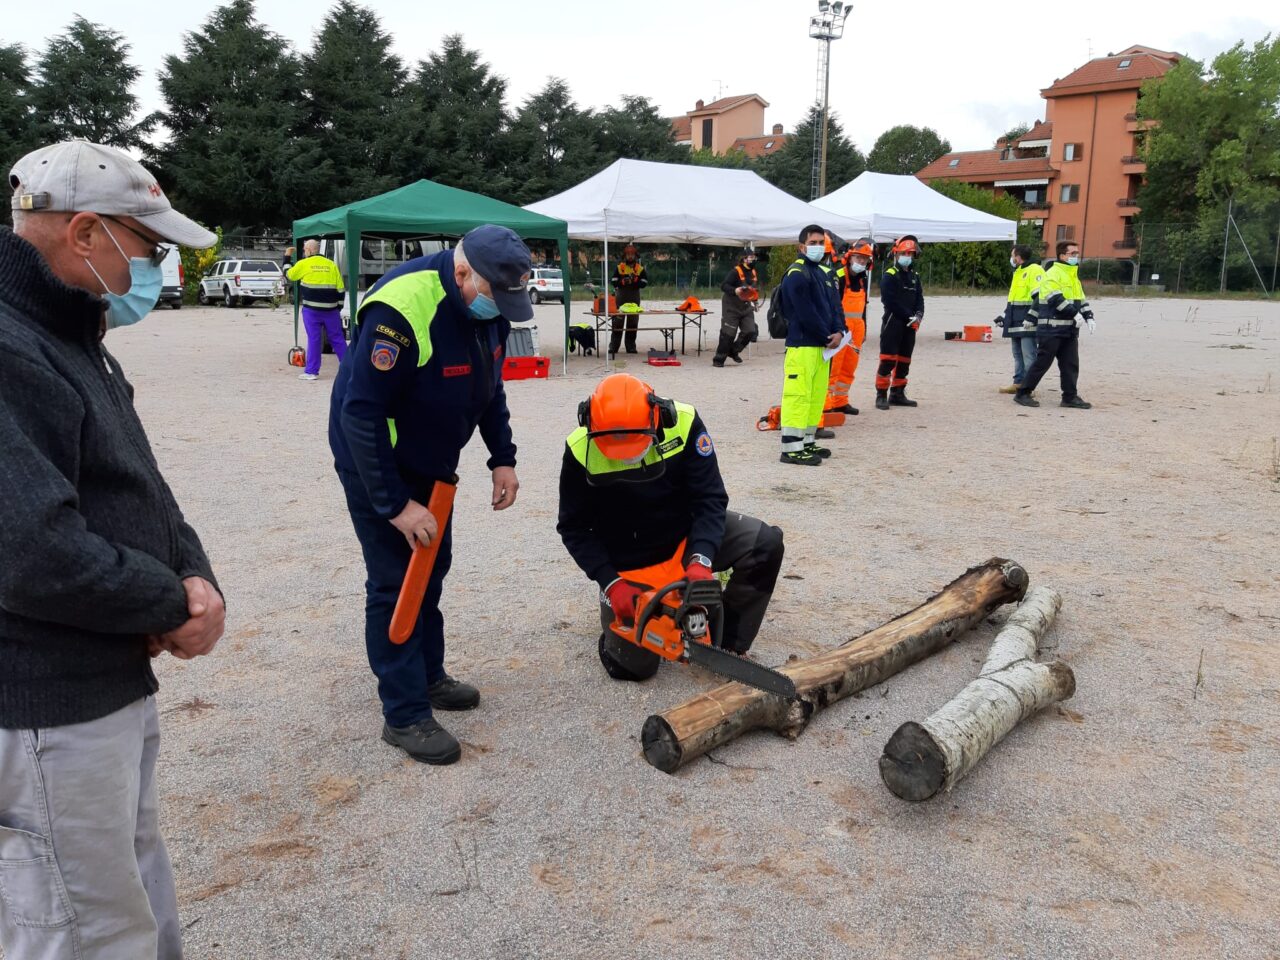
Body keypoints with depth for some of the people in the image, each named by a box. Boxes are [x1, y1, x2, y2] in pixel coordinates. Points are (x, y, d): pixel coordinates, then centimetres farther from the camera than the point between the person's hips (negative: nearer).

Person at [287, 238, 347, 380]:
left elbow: (288, 275, 15)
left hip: (312, 309, -3)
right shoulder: (332, 264, 8)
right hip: (331, 309, 3)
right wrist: (339, 307, 14)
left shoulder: (303, 264, -2)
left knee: (313, 339, 1)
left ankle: (311, 371, 2)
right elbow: (340, 289, 7)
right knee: (338, 339, 10)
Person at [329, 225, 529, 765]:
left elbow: (490, 386, 8)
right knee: (396, 583, -4)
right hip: (376, 466, -8)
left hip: (432, 461, 8)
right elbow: (361, 414, -30)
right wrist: (395, 504, -28)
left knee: (431, 569, 17)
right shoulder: (400, 311, -33)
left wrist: (502, 458, 1)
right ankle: (405, 715, 7)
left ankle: (428, 676, 35)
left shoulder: (488, 305, -7)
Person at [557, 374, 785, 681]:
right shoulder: (580, 449, -24)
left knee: (766, 543, -20)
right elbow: (574, 528, -12)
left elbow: (710, 499, -19)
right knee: (633, 666, -9)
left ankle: (727, 646, -4)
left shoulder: (683, 423, -23)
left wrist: (701, 560, -33)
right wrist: (611, 584, -21)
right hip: (629, 566, -2)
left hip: (687, 536, 2)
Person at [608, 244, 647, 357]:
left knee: (633, 323, 5)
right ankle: (613, 346, -1)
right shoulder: (619, 266, 3)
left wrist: (635, 280, -16)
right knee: (618, 322, -3)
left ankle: (631, 346, 12)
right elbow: (613, 282, -3)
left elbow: (644, 283, 1)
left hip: (634, 299, 2)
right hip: (620, 297, -2)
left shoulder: (640, 268, 6)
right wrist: (623, 282, -20)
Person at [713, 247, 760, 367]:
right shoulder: (735, 272, -15)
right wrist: (735, 291, -37)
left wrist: (755, 298, 18)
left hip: (746, 307, 7)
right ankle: (718, 359, 3)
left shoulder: (754, 273, 10)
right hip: (732, 307, -7)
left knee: (750, 332, 1)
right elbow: (723, 286, -22)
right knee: (728, 334, -7)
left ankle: (733, 351, 22)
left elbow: (756, 288, 29)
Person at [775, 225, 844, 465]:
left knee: (817, 394, 13)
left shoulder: (826, 273, 18)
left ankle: (808, 441, 23)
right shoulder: (796, 274, -10)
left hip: (823, 345, 9)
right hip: (802, 344, -9)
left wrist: (839, 332, -3)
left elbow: (835, 305, 15)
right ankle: (792, 448, -9)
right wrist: (827, 337, -10)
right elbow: (806, 312, -16)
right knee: (798, 395, -11)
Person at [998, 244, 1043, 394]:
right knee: (1018, 354, 13)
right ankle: (1018, 383, 19)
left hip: (1027, 321, -10)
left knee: (1028, 355, -9)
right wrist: (1006, 316, 26)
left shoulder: (1035, 270, -9)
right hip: (1016, 320, 10)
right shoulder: (1018, 272, 22)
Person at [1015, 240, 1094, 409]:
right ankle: (1022, 393, 3)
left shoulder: (1073, 276, 20)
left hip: (1069, 329, 9)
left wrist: (1089, 316, 13)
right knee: (1042, 362, -5)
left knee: (1071, 364, 5)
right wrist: (1075, 313, -22)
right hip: (1051, 329, -9)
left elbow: (1081, 299, 24)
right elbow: (1055, 298, -21)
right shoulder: (1052, 274, -10)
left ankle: (1070, 397, 10)